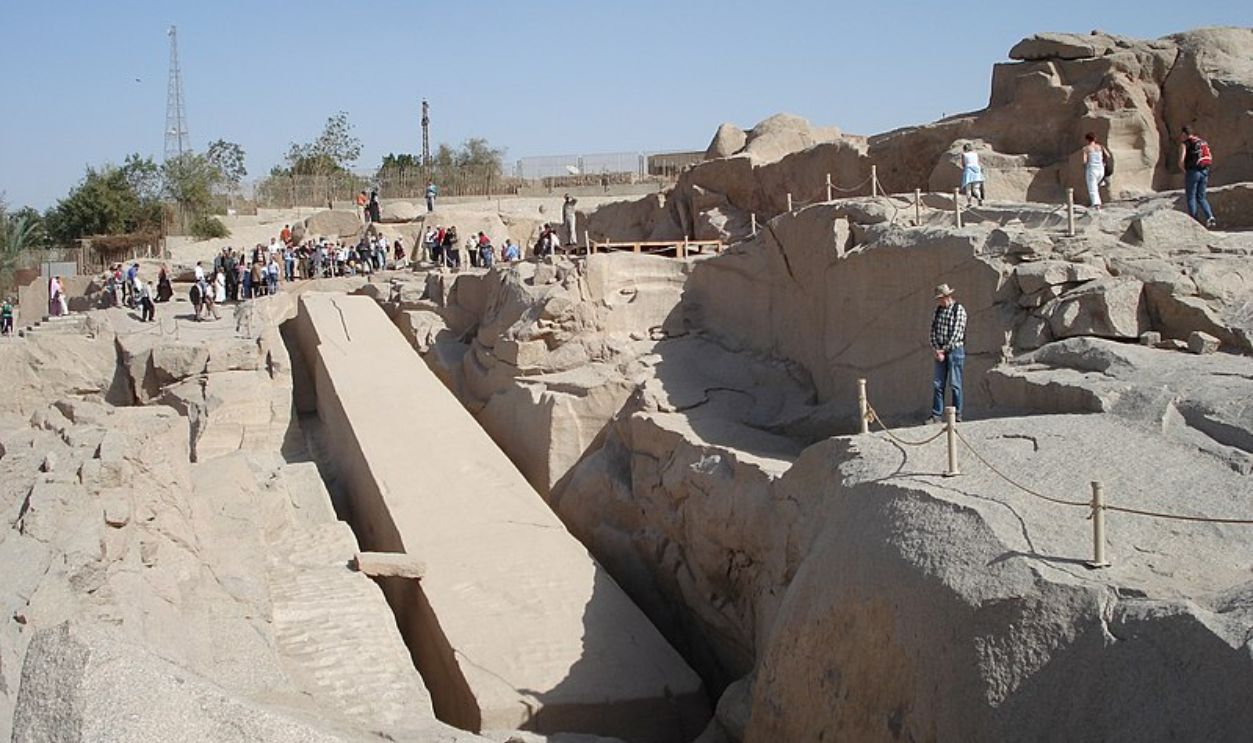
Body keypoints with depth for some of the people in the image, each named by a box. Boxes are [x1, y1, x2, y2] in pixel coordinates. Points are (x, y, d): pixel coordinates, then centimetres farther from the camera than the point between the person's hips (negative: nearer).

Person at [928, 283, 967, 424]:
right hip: (940, 351, 6)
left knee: (955, 384, -2)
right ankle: (936, 415, 6)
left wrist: (944, 349, -12)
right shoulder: (938, 310, 10)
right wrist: (935, 350, -6)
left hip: (954, 349, -6)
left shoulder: (959, 310, -9)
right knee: (938, 384, 4)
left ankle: (957, 415, 6)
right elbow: (933, 330, 7)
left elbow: (956, 333, -14)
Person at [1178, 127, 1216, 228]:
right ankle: (1210, 217, -7)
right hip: (1204, 172, 6)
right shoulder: (1202, 142, 18)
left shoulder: (1184, 144, -4)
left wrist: (1185, 171, 1)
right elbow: (1210, 158, 20)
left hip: (1193, 171, -6)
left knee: (1191, 198, 2)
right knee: (1201, 198, 12)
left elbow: (1181, 161, -15)